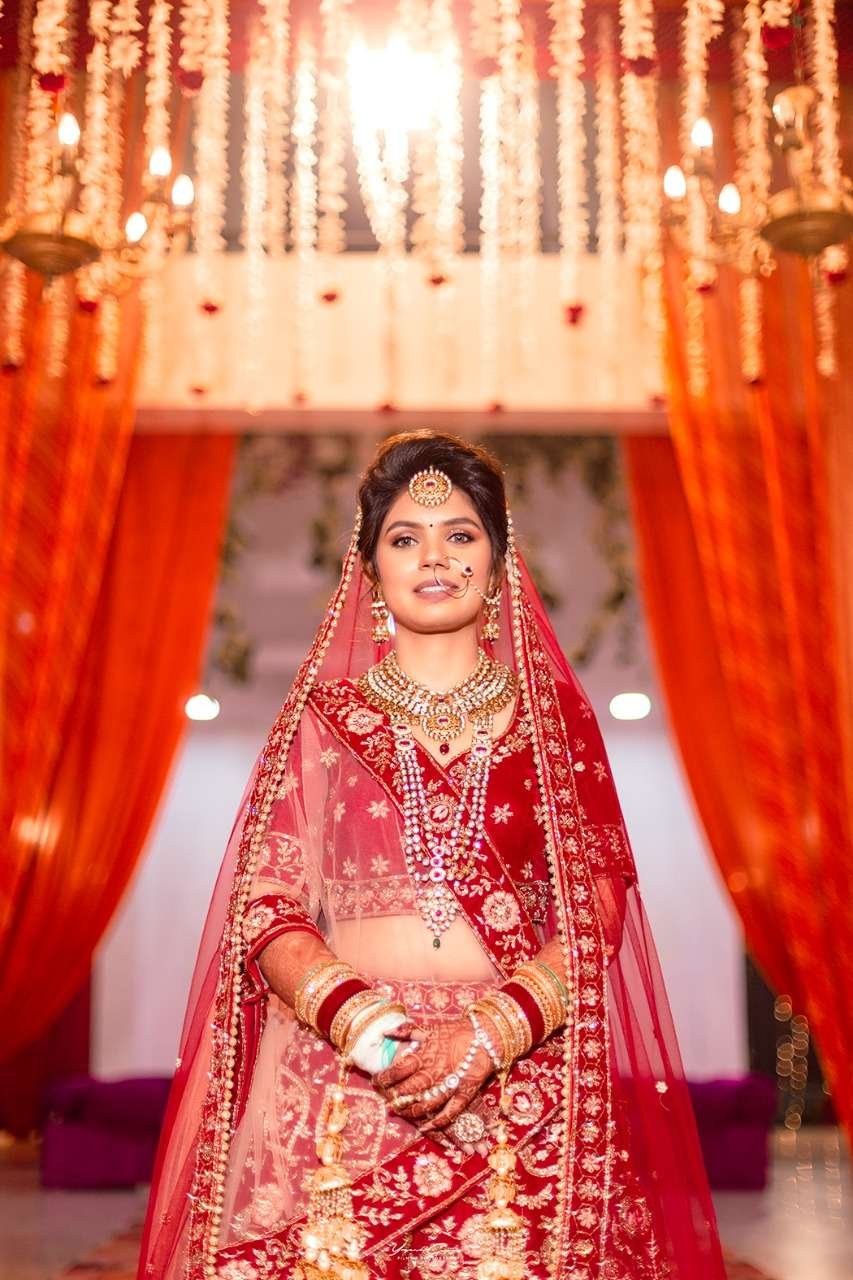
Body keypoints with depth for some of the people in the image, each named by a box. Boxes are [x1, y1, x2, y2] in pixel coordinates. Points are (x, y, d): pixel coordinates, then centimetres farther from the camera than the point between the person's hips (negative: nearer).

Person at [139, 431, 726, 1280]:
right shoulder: (321, 718, 7)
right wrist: (362, 1025, -16)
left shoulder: (555, 717, 7)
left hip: (523, 1078, 0)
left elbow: (598, 914, 1)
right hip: (340, 1077, 0)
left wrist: (490, 1033, -14)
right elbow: (268, 909, 1)